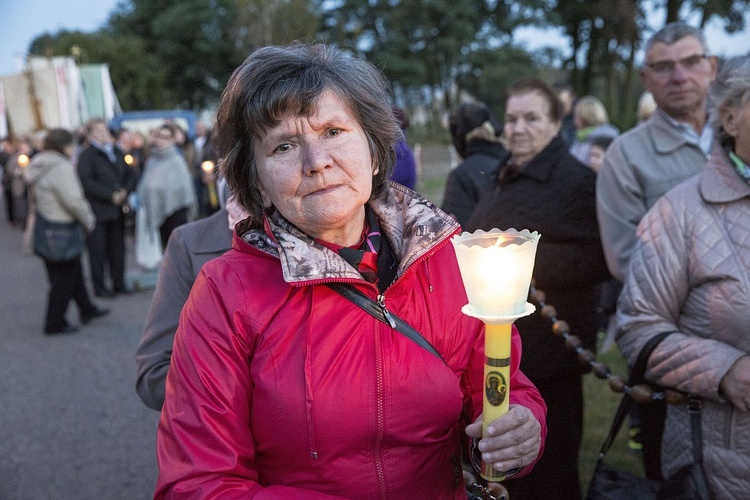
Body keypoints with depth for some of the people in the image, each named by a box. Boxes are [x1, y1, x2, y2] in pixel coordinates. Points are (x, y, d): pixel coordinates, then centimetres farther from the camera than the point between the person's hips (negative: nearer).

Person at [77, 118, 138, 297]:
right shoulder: (86, 155, -5)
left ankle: (119, 282, 19)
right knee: (98, 250, 0)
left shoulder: (117, 152, 14)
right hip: (97, 211, -5)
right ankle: (99, 286, 9)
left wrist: (125, 191, -4)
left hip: (117, 209, 5)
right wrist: (111, 195, -17)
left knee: (117, 247, 9)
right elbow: (86, 182, -15)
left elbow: (131, 174, 14)